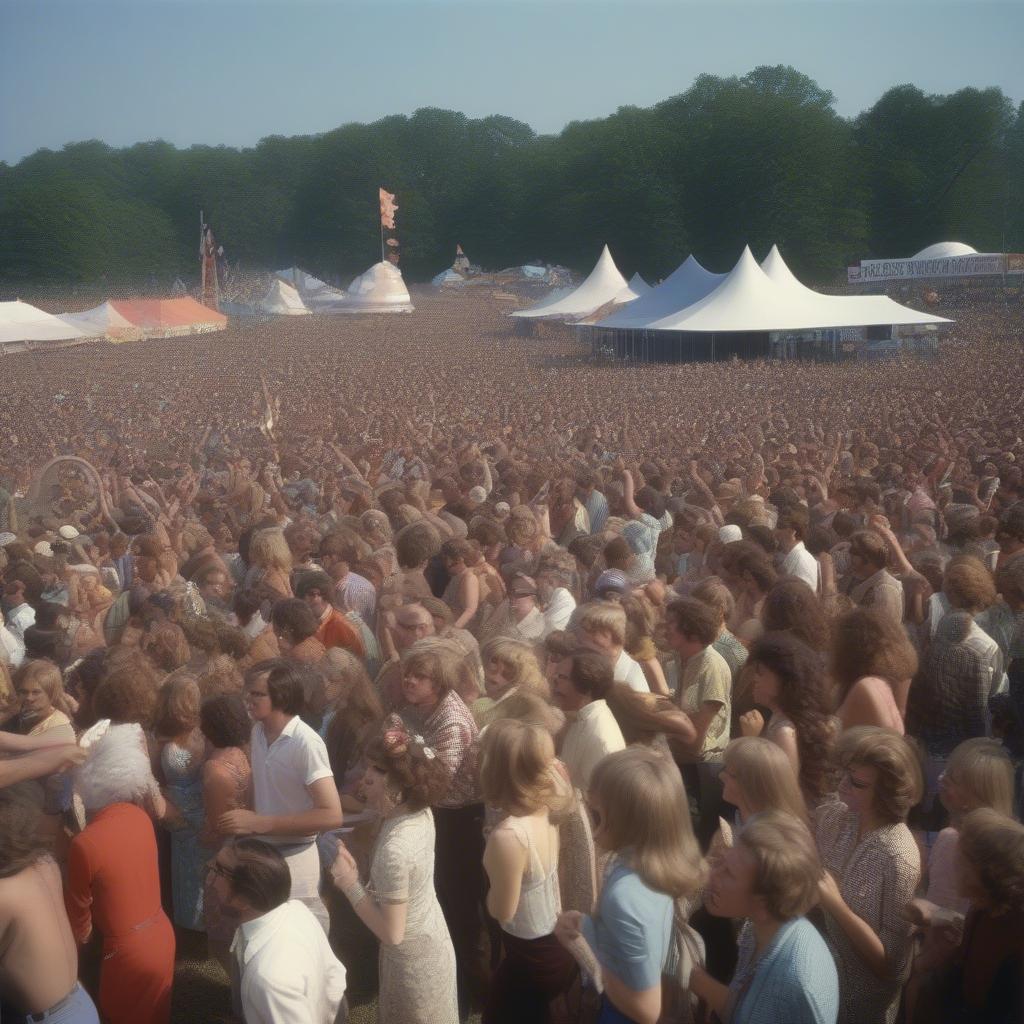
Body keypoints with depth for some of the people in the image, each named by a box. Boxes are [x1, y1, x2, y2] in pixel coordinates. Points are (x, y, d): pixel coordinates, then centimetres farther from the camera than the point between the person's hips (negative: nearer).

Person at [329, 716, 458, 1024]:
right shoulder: (420, 813, -13)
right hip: (433, 943, 7)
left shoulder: (394, 849, -36)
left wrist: (350, 884, -23)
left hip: (413, 960, -7)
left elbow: (392, 933, -28)